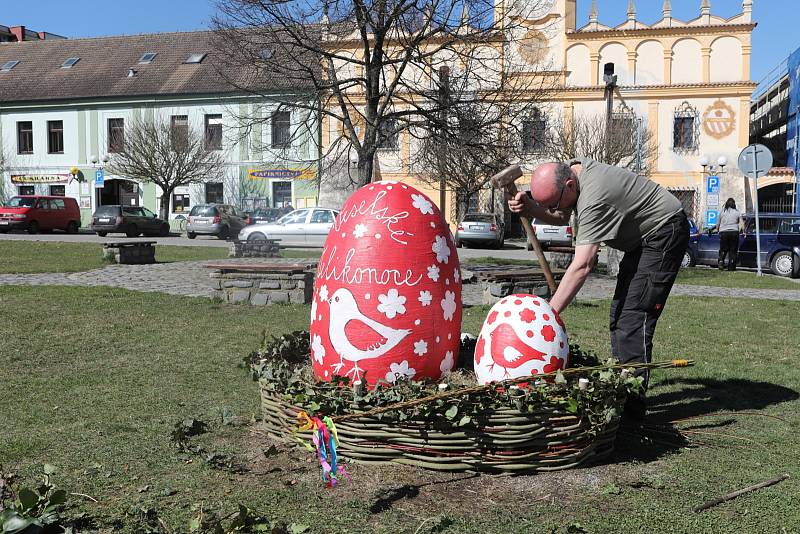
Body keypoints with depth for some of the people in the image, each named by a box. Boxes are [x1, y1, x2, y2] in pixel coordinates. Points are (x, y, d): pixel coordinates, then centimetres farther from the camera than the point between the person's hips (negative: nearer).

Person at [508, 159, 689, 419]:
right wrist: (531, 209, -14)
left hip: (665, 232, -10)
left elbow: (582, 266, -38)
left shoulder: (593, 199, -34)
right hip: (643, 236, 10)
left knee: (633, 315, -17)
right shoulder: (570, 170, -6)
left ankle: (632, 404, -14)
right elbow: (561, 217, 7)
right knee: (619, 311, 11)